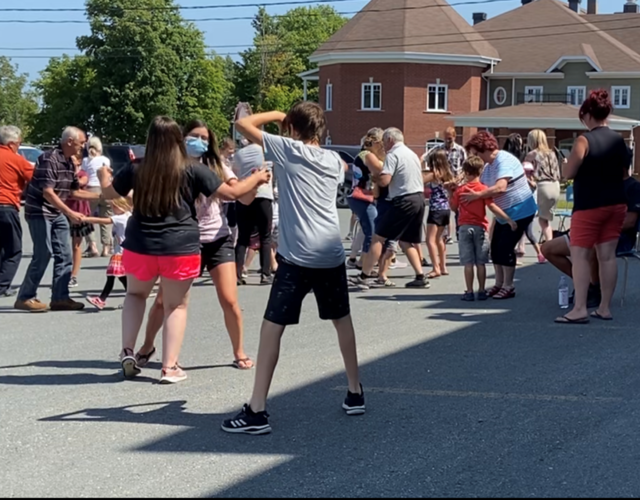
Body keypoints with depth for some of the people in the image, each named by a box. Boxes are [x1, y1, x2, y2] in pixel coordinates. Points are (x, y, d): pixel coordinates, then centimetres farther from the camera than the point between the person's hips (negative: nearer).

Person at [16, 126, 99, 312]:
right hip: (39, 212, -9)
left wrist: (100, 196, 7)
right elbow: (47, 193, -25)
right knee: (43, 254, -9)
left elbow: (74, 192, 14)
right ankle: (25, 298, 0)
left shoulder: (69, 163, 7)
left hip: (57, 213, 9)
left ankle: (60, 298, 10)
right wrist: (70, 213, -28)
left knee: (64, 255, 5)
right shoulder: (49, 159, -20)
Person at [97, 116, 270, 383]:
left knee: (135, 294, 25)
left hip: (140, 247, 2)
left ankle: (127, 351, 11)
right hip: (181, 248, -2)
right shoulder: (192, 170, -5)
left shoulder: (136, 170, 1)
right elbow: (231, 192, -2)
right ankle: (170, 367, 7)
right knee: (176, 305, 11)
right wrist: (257, 178, 15)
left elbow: (108, 193, 16)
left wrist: (103, 175, 38)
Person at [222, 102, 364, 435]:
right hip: (332, 254, 6)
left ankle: (257, 411, -6)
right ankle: (355, 393, 31)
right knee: (342, 320, 22)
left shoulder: (288, 150, -3)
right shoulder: (334, 160, 12)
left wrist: (275, 115, 14)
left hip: (297, 257, -5)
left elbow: (243, 124, -2)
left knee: (272, 327, -3)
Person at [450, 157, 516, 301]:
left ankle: (469, 292, 1)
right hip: (480, 228, -1)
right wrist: (509, 219, -19)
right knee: (480, 262, 6)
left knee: (468, 263, 1)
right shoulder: (483, 189, -6)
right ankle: (482, 291, 11)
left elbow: (453, 208, 8)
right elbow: (492, 207, -16)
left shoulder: (459, 190, -1)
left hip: (464, 228, 1)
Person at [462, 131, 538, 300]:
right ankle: (499, 284, 18)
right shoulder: (488, 167, 7)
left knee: (505, 247, -11)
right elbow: (479, 185, 2)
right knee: (495, 247, 7)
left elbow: (500, 187, -37)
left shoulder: (504, 161, -24)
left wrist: (476, 196, -37)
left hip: (520, 211, -9)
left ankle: (508, 287, -1)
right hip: (504, 213, 10)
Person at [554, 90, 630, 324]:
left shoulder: (585, 140, -14)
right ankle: (605, 308, 13)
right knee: (607, 256, 9)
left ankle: (580, 309, -8)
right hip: (615, 204, 6)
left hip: (589, 206, -6)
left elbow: (567, 173, -14)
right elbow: (624, 171, 15)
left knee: (579, 256, -2)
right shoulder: (619, 140, 5)